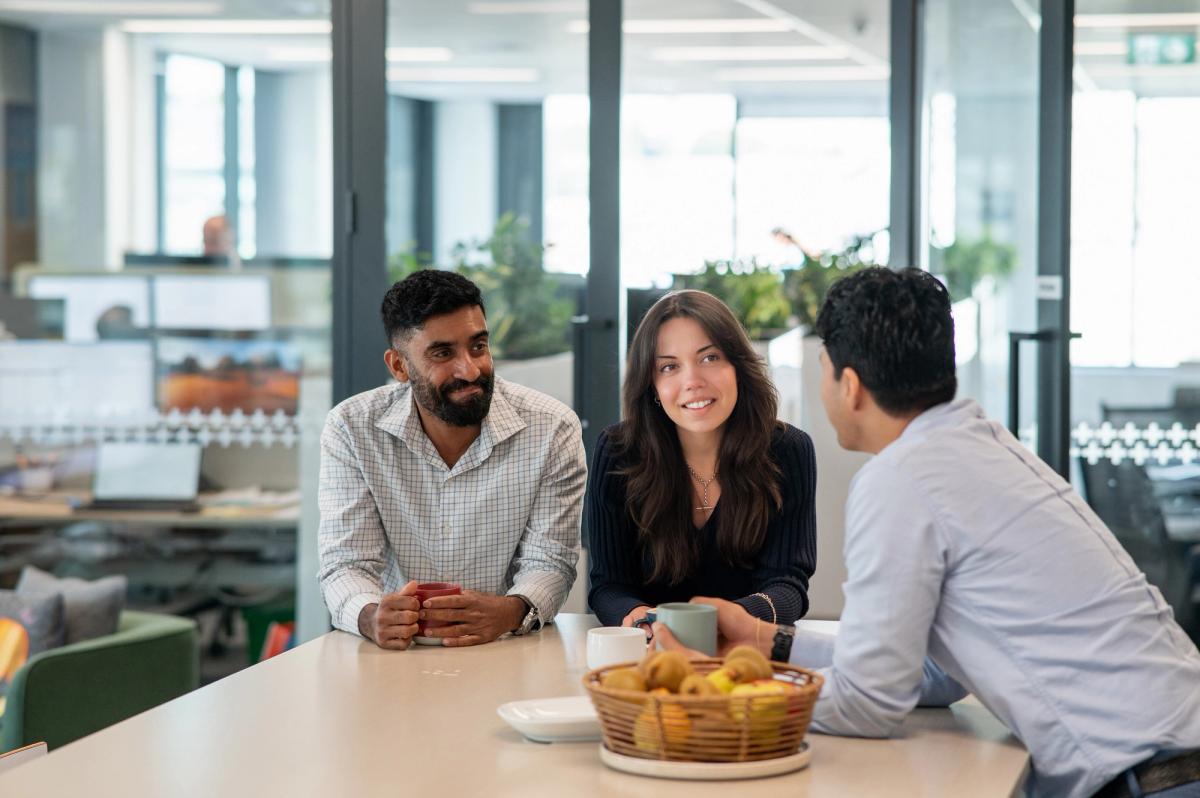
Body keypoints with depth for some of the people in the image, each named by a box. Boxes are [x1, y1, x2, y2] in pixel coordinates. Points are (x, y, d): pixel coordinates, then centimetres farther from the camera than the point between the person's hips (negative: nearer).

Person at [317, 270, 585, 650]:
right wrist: (370, 616, -30)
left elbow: (548, 562, -5)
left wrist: (513, 611, -29)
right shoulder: (350, 429, -3)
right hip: (394, 658, 0)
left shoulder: (553, 429, -5)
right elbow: (347, 564, -6)